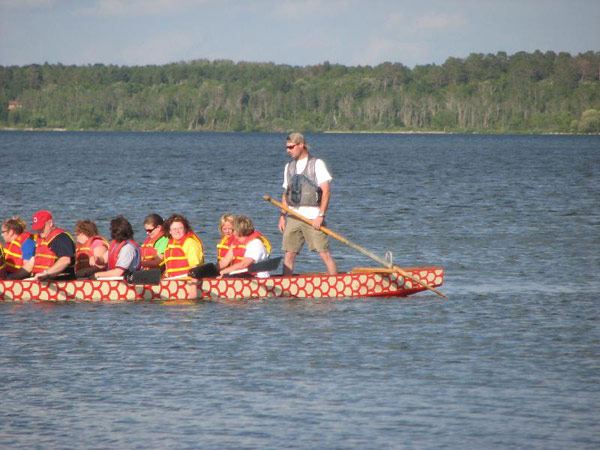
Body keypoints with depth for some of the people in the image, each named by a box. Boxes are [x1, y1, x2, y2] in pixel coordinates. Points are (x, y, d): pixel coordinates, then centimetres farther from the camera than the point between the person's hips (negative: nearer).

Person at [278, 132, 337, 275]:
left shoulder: (317, 164, -3)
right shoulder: (289, 167, 15)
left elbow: (326, 191, -9)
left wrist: (320, 216, -16)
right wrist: (282, 216, 10)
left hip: (313, 217, -5)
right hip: (293, 217, 5)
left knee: (324, 254, -7)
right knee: (289, 254, 2)